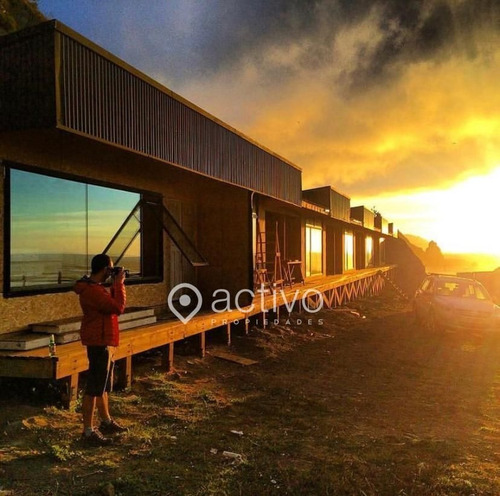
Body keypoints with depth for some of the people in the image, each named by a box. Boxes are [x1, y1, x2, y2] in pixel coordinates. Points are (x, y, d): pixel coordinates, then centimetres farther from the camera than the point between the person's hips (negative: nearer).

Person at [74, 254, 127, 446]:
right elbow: (118, 307, -26)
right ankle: (88, 431, 4)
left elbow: (111, 302, 18)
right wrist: (119, 284, -16)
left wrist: (115, 285, 7)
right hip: (99, 342, -11)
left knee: (103, 383, 21)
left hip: (103, 341, 11)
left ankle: (106, 421, 35)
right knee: (94, 386, -4)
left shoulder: (94, 287, 11)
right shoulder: (92, 290, -22)